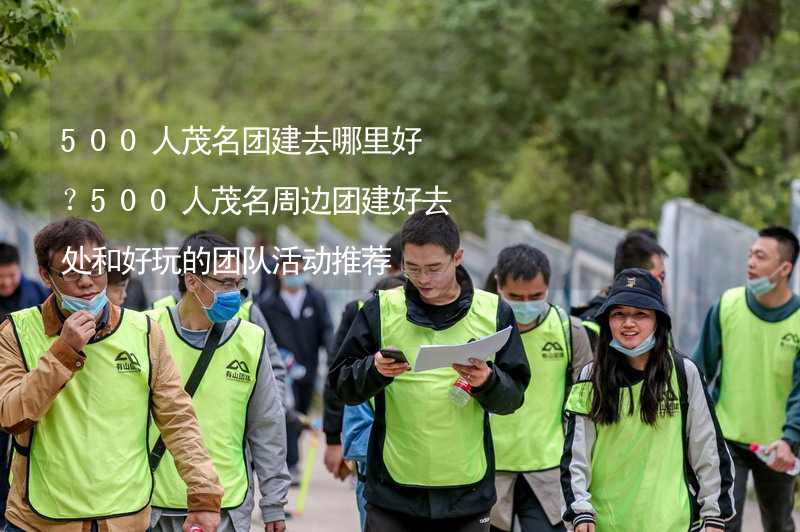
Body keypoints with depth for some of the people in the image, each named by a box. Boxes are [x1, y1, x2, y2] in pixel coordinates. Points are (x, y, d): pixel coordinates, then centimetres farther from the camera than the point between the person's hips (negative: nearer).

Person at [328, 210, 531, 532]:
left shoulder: (494, 312, 3)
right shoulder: (381, 310, 1)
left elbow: (513, 396, 3)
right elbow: (342, 385, 1)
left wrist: (487, 381, -18)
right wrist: (375, 370, -19)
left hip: (467, 489, 1)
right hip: (394, 490, -1)